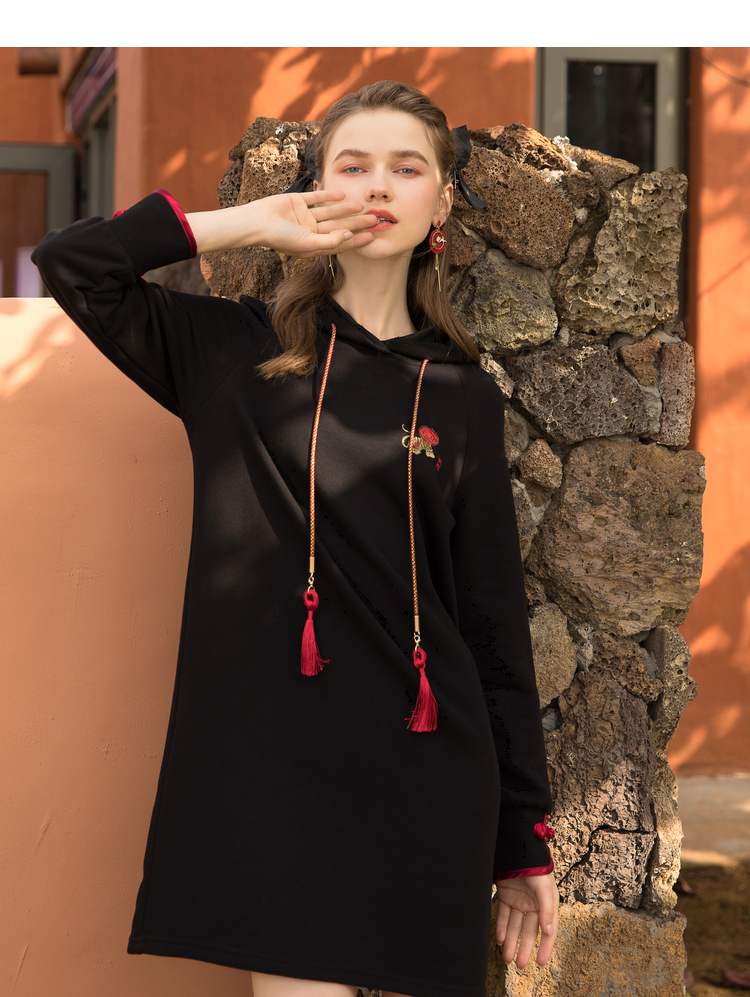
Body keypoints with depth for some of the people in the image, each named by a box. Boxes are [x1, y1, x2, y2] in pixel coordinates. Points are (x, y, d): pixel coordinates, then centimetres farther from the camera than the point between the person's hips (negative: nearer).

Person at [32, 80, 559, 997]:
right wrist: (249, 224, 0)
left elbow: (495, 621, 8)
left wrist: (523, 842, 6)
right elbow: (68, 262, 0)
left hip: (424, 772, 1)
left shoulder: (463, 397, 9)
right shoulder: (235, 351, 8)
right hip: (268, 763, -1)